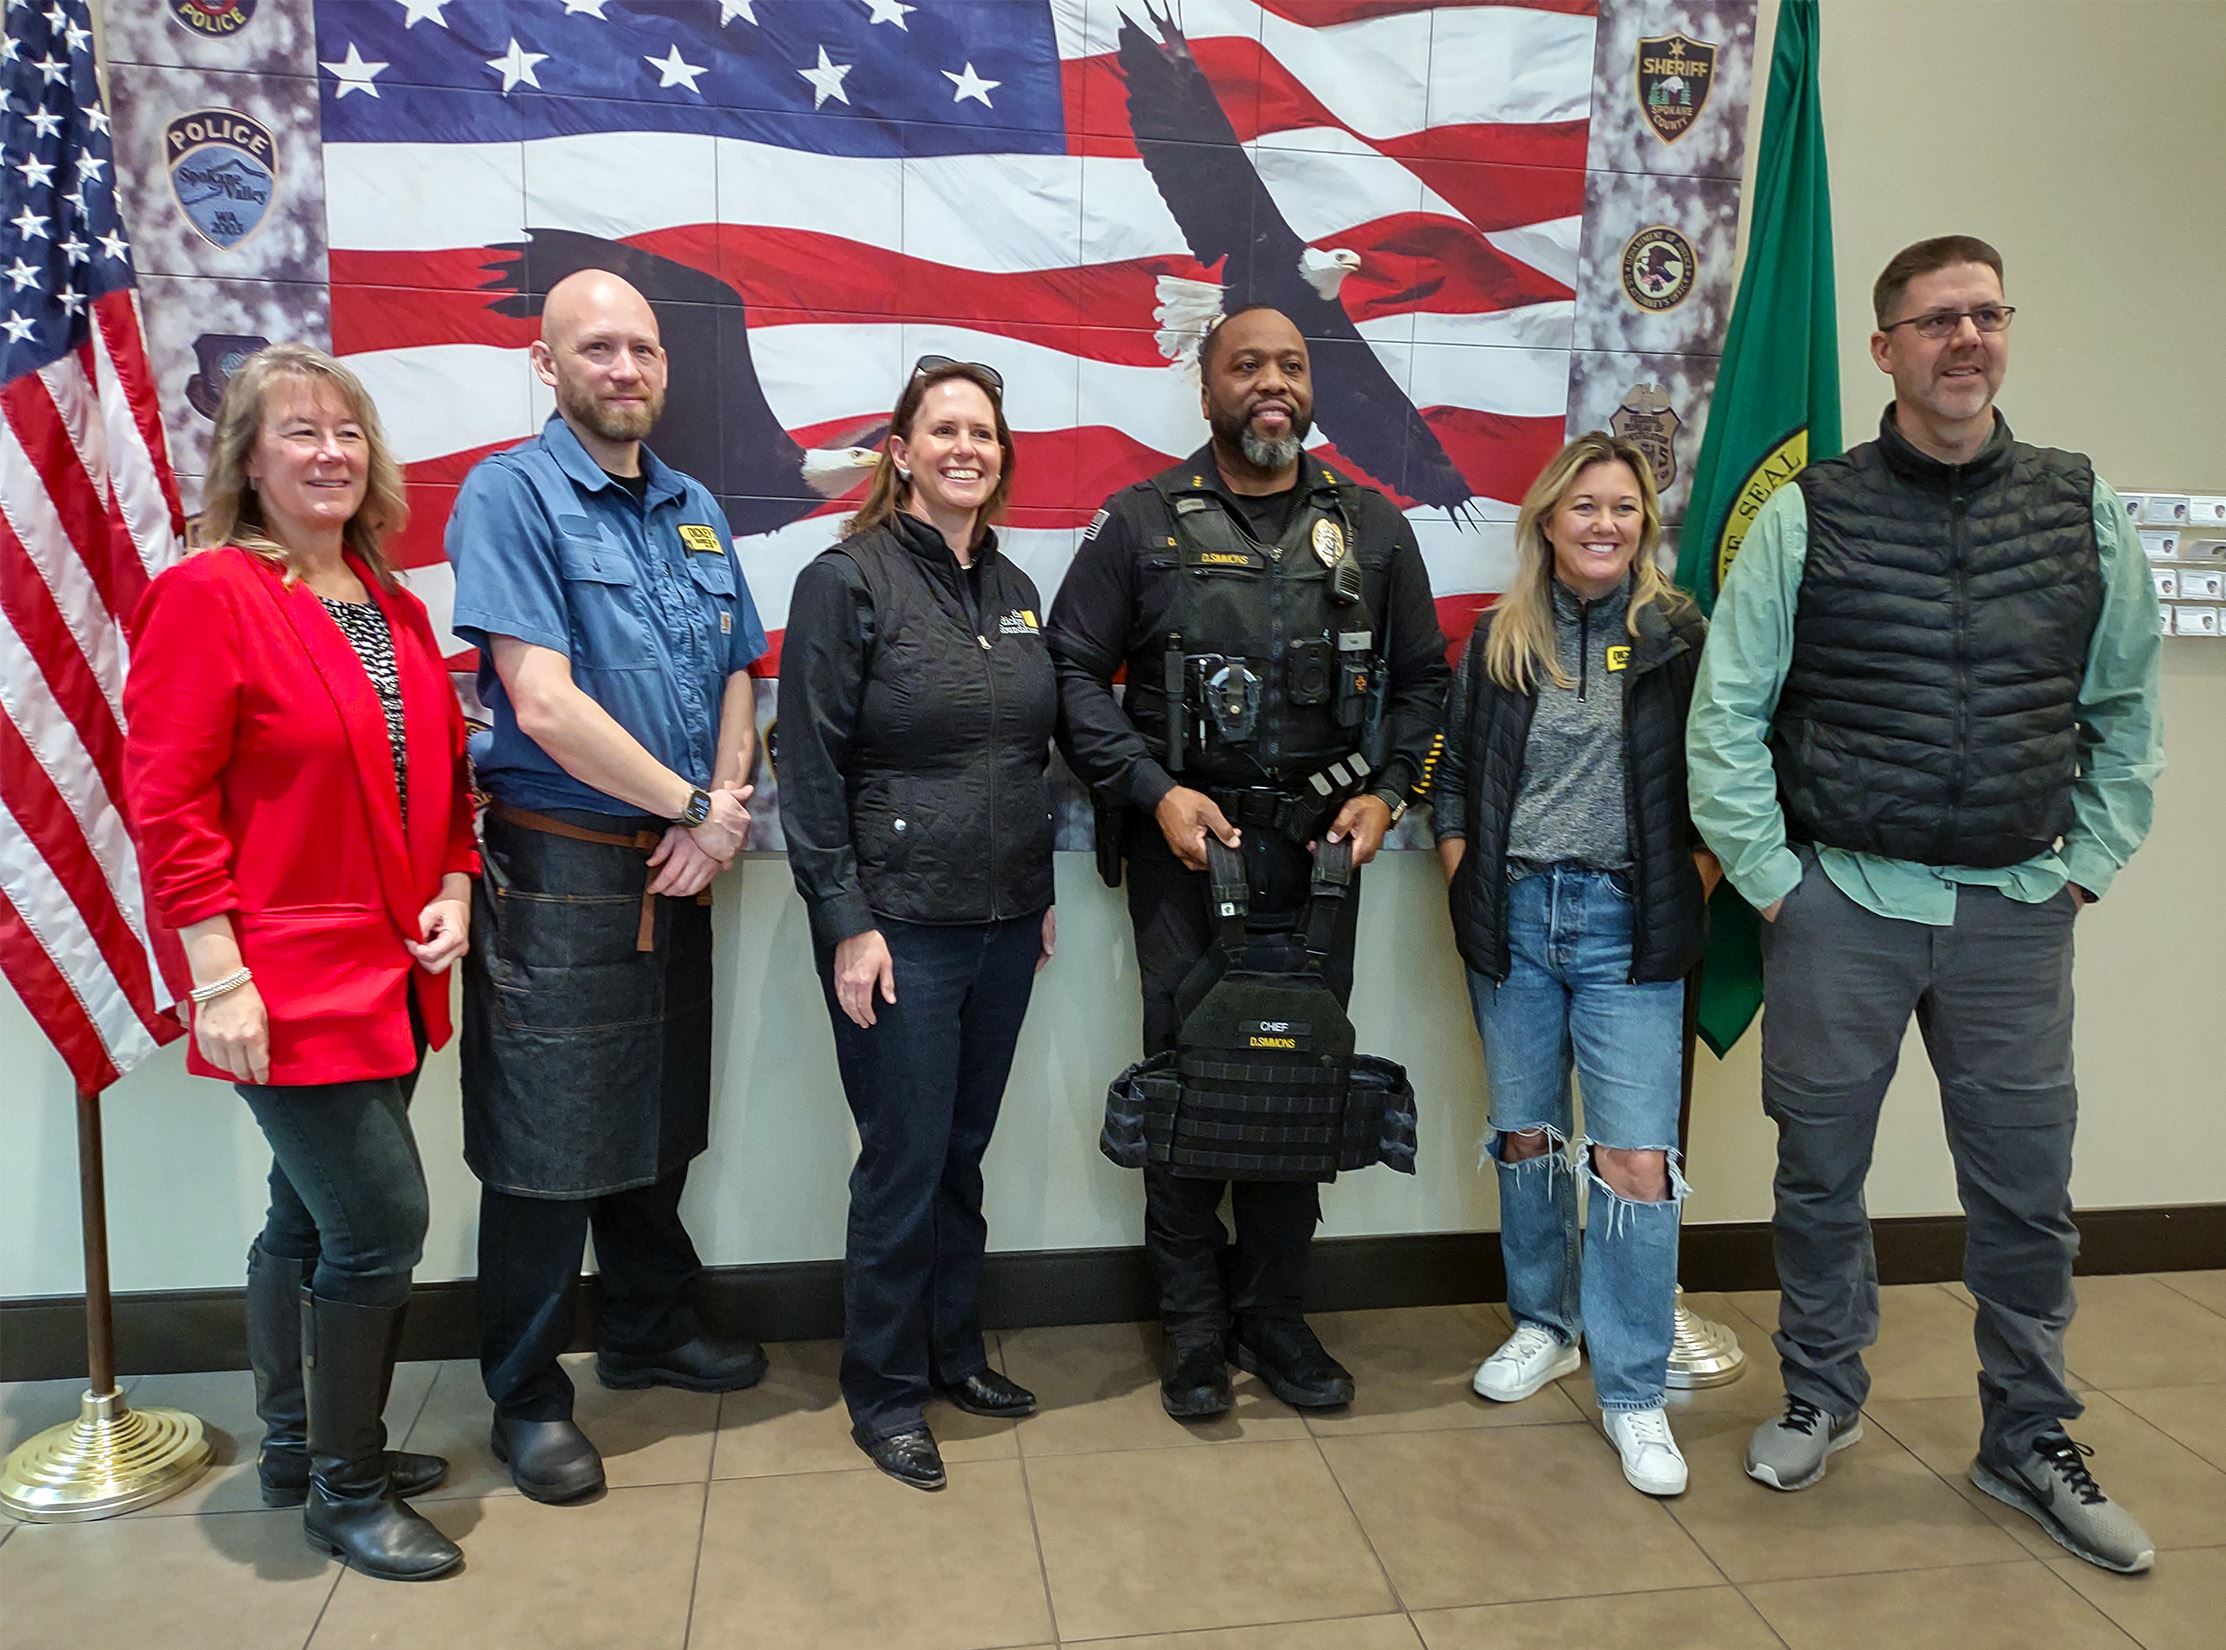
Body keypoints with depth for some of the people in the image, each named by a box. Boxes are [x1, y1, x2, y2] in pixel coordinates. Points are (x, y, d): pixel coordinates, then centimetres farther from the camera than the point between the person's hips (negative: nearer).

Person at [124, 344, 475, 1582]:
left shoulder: (392, 606, 11)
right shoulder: (207, 597, -10)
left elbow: (444, 763, 18)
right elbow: (169, 799, -13)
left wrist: (453, 893, 3)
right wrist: (220, 978, -16)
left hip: (388, 975, 7)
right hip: (289, 987, -7)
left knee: (314, 1219, 18)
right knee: (384, 1218, -6)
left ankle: (299, 1450, 34)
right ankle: (346, 1493, 13)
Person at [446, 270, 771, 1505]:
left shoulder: (695, 510, 12)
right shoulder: (511, 496, -10)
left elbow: (734, 683, 14)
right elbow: (543, 705, -19)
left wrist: (721, 809, -5)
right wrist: (694, 806, -12)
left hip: (675, 873, 7)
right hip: (557, 877, -7)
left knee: (660, 1123, 19)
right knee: (547, 1148, 3)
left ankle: (649, 1329, 38)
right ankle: (526, 1394, 20)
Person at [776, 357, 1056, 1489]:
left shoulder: (1013, 588, 11)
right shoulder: (848, 579, -8)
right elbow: (811, 767, -12)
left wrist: (1042, 891, 16)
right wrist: (846, 921, -15)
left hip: (1004, 924, 6)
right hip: (899, 924, -6)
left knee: (964, 1151, 16)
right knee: (905, 1161, 2)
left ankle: (954, 1352, 32)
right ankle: (883, 1388, 20)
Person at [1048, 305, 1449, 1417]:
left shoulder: (1373, 529, 10)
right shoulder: (1142, 523, 1)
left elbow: (1422, 679, 15)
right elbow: (1074, 669, -1)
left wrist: (1386, 792, 0)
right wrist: (1155, 791, -12)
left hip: (1321, 847, 3)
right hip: (1184, 842, -2)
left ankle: (1274, 1310, 24)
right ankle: (1193, 1323, 18)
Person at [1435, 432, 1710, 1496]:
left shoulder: (1680, 638, 0)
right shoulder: (1499, 641, 7)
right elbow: (1451, 775, 12)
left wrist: (1688, 892, -6)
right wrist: (1465, 884, 3)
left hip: (1625, 926, -3)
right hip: (1512, 918, 3)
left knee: (1635, 1158, -7)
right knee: (1525, 1135, 13)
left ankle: (1633, 1394, 7)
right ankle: (1542, 1327, 34)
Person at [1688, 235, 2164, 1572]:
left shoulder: (2083, 508, 4)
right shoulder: (1809, 516, -4)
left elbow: (2128, 709, 11)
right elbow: (1725, 714, -4)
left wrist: (2089, 864, 5)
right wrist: (1768, 877, -6)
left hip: (2017, 912, 2)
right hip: (1841, 907, -2)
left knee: (2028, 1188, 10)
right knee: (1821, 1172, 10)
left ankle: (2030, 1441, 29)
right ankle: (1822, 1400, 32)